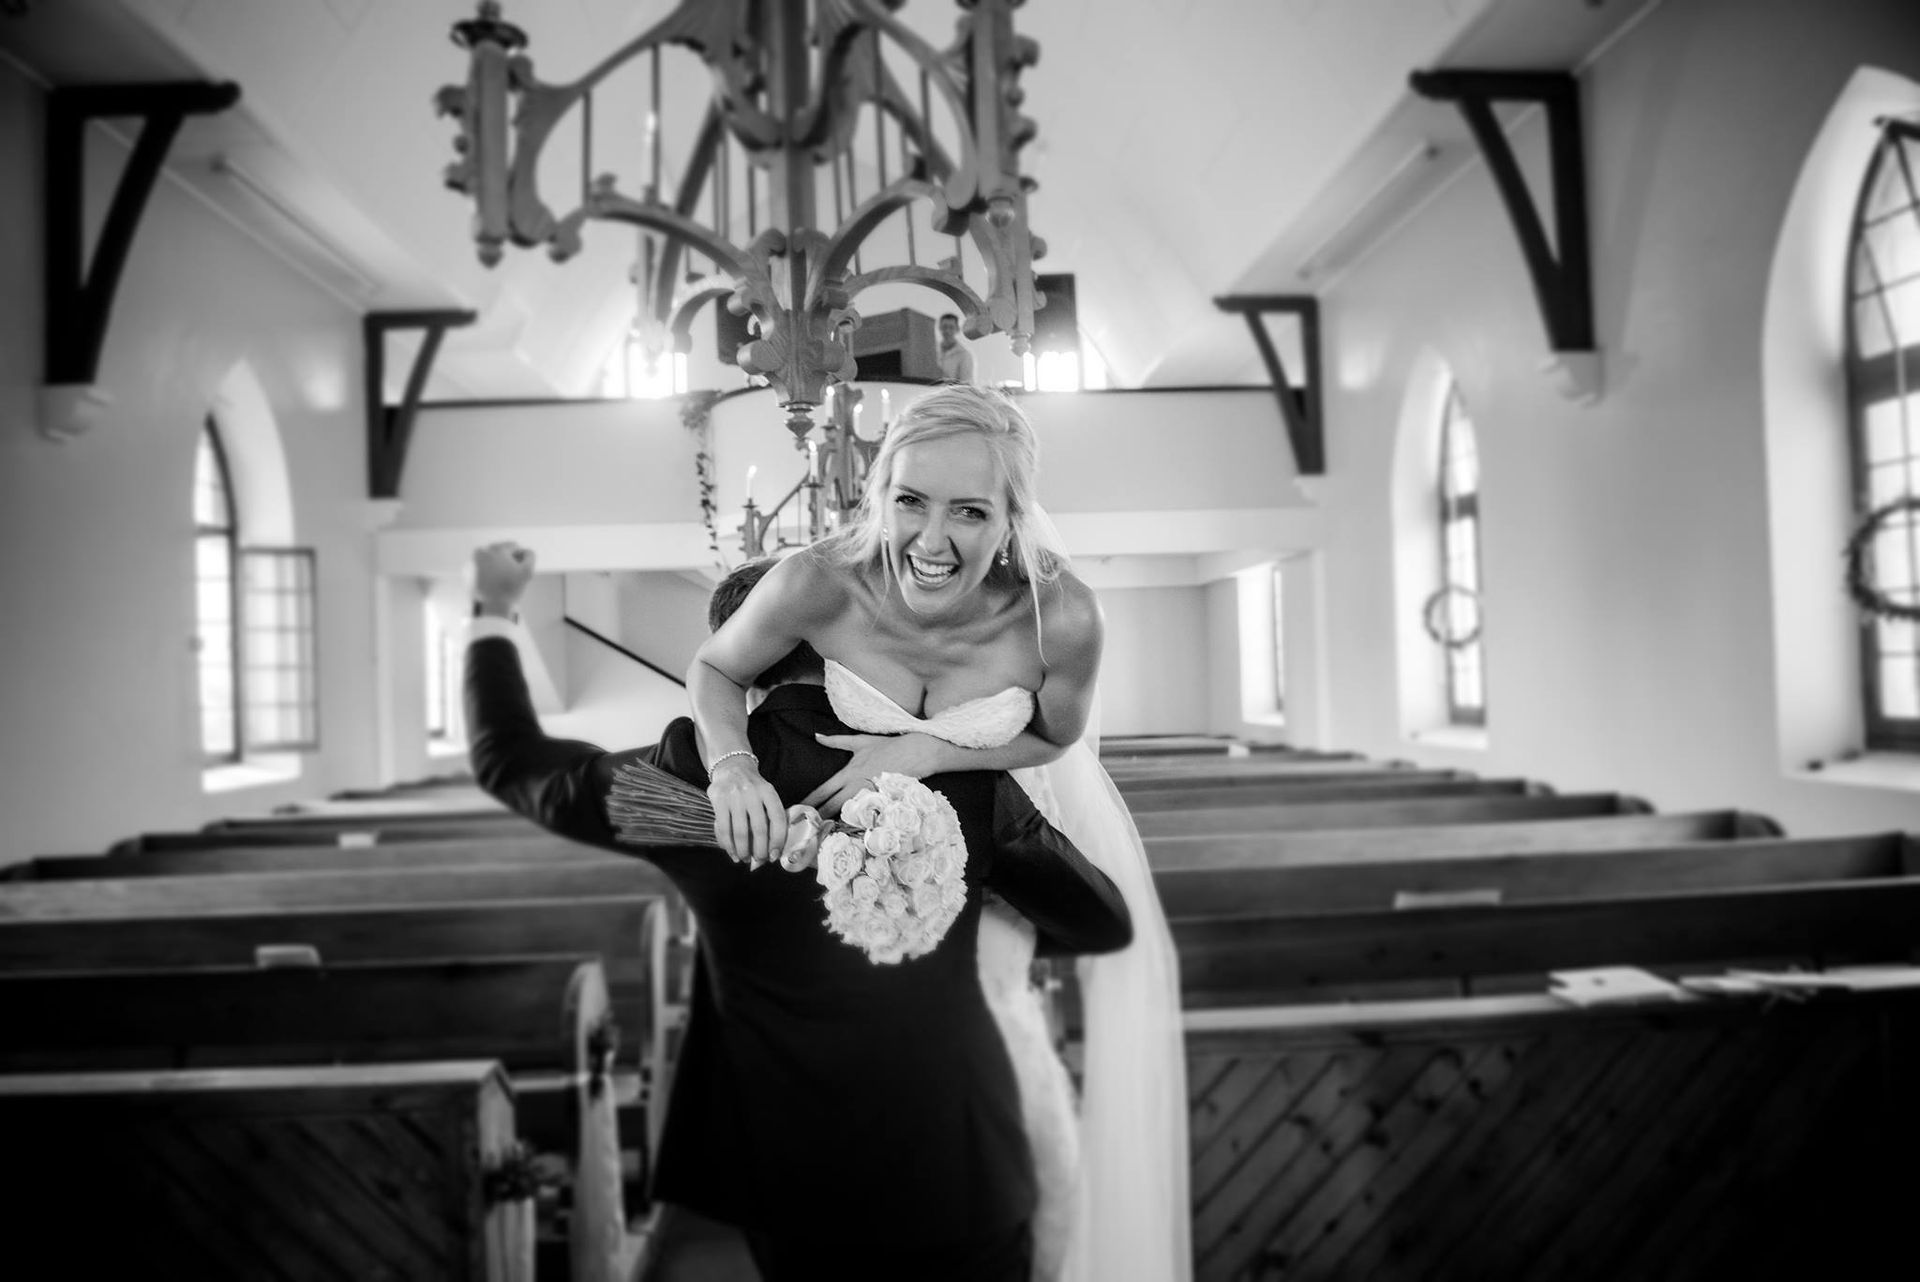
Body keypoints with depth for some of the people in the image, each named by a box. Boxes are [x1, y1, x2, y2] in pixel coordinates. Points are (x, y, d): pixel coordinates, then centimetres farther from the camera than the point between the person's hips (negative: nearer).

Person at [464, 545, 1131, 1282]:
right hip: (968, 1187, 2)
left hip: (797, 1198, -1)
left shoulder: (699, 770, -11)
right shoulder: (961, 763, -7)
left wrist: (494, 611, 21)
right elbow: (1106, 922, 3)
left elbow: (511, 761, 6)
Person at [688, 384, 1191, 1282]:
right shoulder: (820, 584, -38)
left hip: (1019, 788, 0)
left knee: (1131, 963, 7)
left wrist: (923, 752, -33)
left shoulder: (1060, 615, -40)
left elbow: (1054, 736, -18)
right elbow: (713, 670, -17)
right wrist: (733, 766, -37)